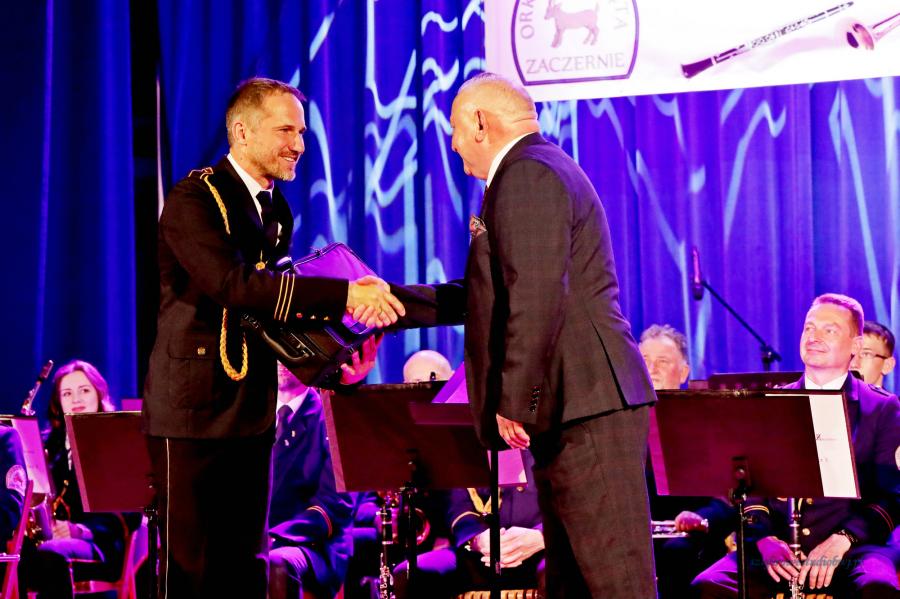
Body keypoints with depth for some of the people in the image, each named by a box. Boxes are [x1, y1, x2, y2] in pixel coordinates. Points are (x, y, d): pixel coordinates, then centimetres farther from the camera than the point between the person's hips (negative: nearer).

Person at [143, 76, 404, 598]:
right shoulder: (194, 200, -13)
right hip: (195, 408, -8)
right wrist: (344, 295, -31)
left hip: (252, 412, 8)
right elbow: (234, 283, -27)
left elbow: (270, 299, 12)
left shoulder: (276, 211, 14)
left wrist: (339, 310, -7)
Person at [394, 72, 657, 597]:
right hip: (571, 415, 11)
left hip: (587, 407, -11)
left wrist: (513, 402, -20)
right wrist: (393, 301, 29)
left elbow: (537, 298, -21)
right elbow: (499, 295, 29)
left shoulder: (528, 175, -11)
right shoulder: (538, 171, 24)